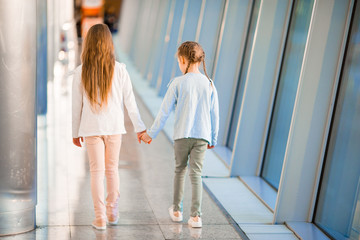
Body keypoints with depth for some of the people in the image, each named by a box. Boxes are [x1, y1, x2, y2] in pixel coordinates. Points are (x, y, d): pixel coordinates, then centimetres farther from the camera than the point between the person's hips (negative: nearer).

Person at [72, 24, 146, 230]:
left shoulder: (81, 72, -6)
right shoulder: (119, 70, -6)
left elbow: (77, 105, -1)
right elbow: (130, 101, -4)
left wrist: (76, 132, 10)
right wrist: (140, 127, 4)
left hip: (91, 128, -1)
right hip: (114, 127, 1)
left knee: (97, 171, 5)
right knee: (112, 169, 16)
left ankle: (100, 218, 7)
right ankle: (112, 212, 27)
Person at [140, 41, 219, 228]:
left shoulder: (178, 83, -6)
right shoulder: (209, 84, 1)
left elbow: (164, 112, -4)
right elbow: (214, 115, 5)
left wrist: (151, 133, 5)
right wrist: (213, 139, 16)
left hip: (182, 135, -1)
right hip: (202, 136, 1)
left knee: (180, 170, 15)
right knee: (196, 174, 4)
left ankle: (176, 210, 26)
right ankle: (195, 216, -1)